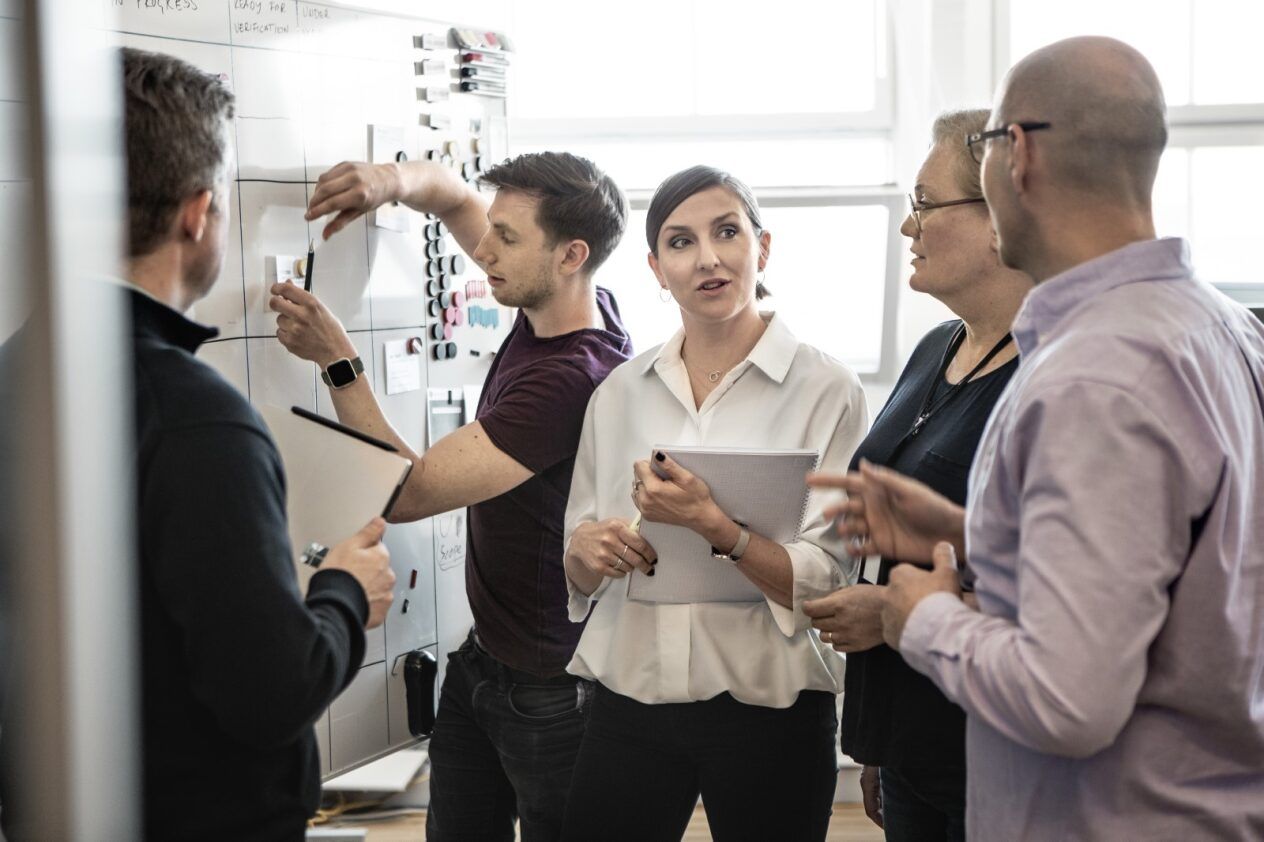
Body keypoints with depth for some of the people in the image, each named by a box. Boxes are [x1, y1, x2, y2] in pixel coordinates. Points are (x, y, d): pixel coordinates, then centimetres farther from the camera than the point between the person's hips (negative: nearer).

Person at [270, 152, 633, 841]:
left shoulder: (572, 377, -29)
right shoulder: (557, 308, -2)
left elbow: (408, 492, -28)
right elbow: (454, 196, 12)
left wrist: (336, 358, -25)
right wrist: (394, 180, -10)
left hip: (548, 690, -9)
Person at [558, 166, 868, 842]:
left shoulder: (827, 391, -6)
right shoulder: (618, 394, 6)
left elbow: (824, 582, -12)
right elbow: (579, 572, 13)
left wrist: (713, 525, -26)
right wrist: (588, 552, -9)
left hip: (769, 710, -3)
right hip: (631, 701, 3)